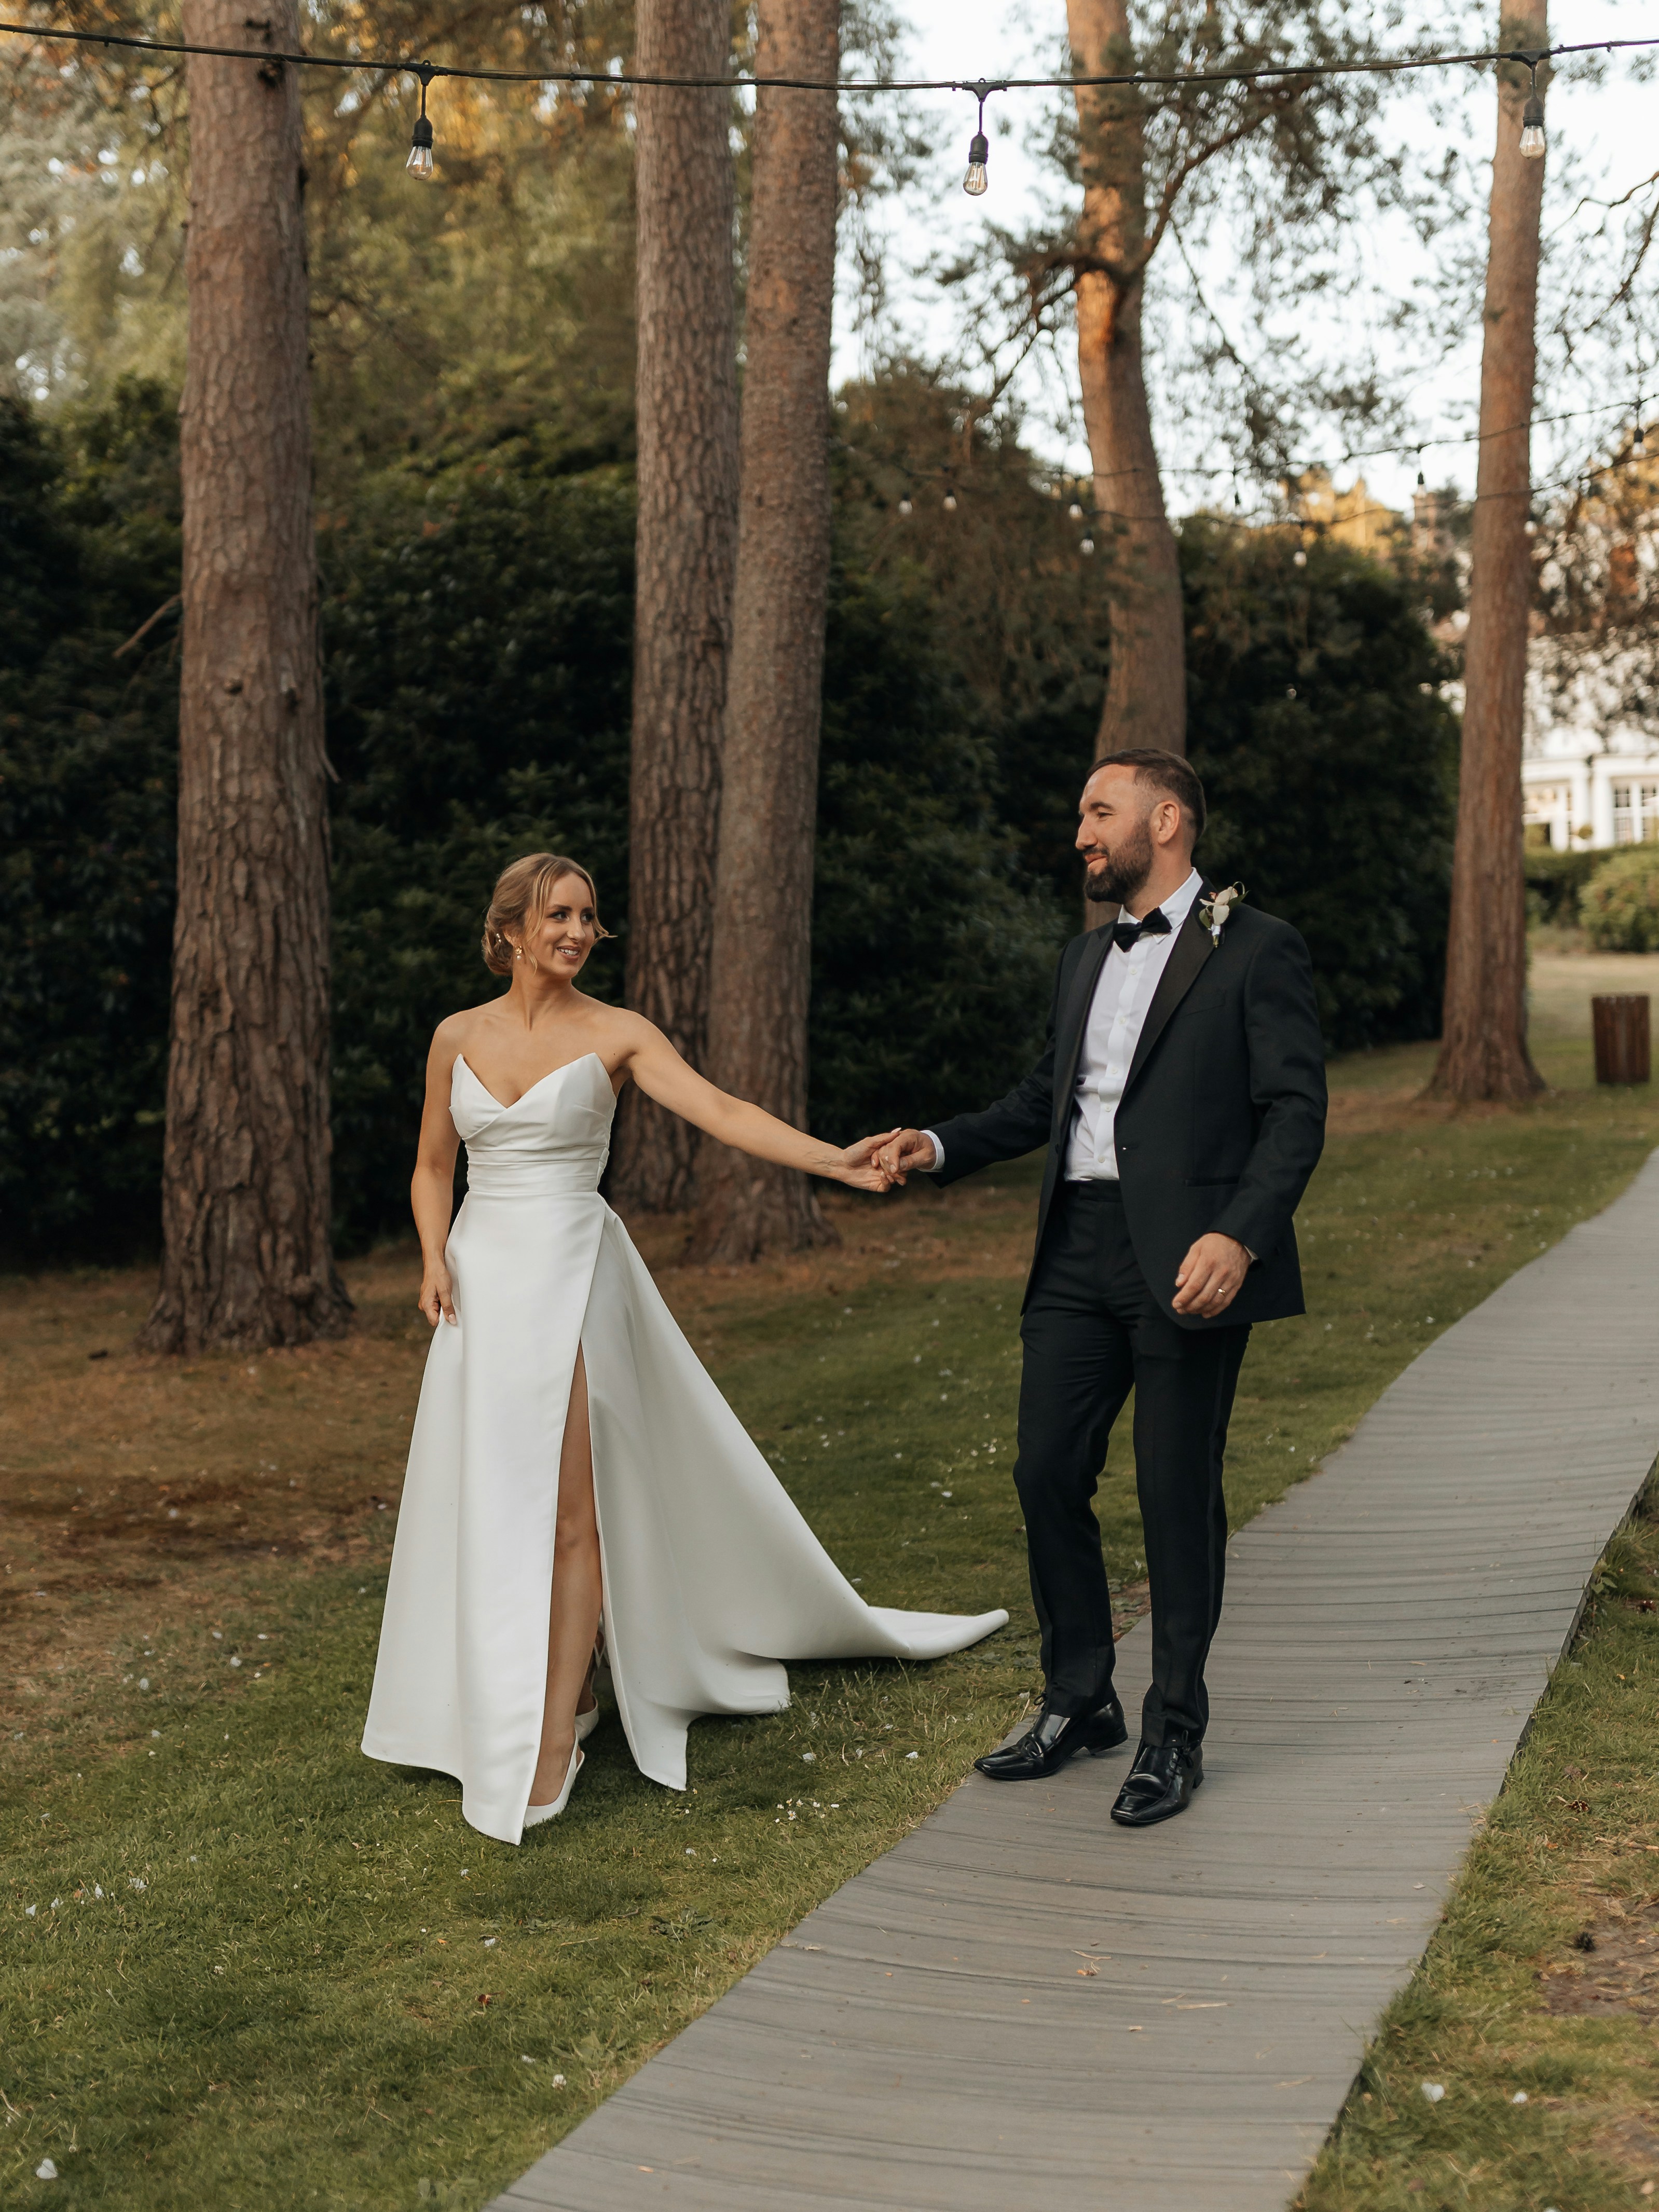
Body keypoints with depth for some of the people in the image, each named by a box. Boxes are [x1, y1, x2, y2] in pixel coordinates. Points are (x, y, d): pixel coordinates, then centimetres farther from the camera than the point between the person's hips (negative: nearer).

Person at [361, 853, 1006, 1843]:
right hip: (484, 1278, 4)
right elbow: (432, 1169, 16)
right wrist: (436, 1258, -2)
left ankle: (555, 1737, -3)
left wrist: (834, 1159, -29)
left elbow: (720, 1109, -15)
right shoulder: (458, 1037, 8)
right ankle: (563, 1686, 23)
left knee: (568, 1506, -7)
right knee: (490, 1501, 6)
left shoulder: (616, 1035, -3)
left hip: (573, 1275, -4)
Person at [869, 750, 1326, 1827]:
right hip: (1078, 1254, 7)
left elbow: (1296, 1111, -10)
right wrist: (940, 1146, 10)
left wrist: (1239, 1236, -23)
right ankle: (1079, 1704, 24)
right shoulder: (1086, 957, 18)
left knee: (1180, 1495, 1)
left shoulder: (1258, 949, -4)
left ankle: (1176, 1734, 16)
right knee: (1048, 1475, 7)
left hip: (1187, 1261, -7)